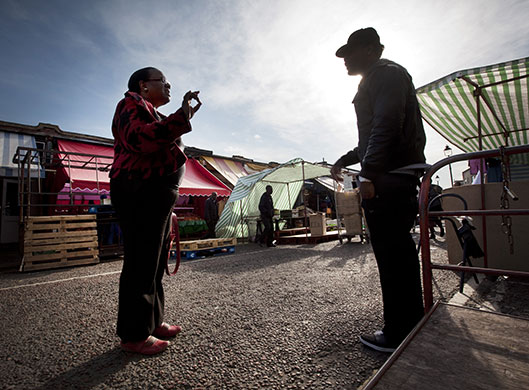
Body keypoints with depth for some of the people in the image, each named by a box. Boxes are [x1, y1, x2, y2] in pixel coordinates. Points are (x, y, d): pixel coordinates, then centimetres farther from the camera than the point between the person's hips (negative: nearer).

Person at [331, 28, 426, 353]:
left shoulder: (385, 73, -1)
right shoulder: (380, 79, 30)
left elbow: (386, 126, -19)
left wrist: (369, 173, -24)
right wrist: (346, 159, 27)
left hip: (389, 178, -11)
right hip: (402, 177, 11)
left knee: (392, 256, -6)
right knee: (401, 253, 15)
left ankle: (398, 335, 6)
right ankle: (413, 324, 29)